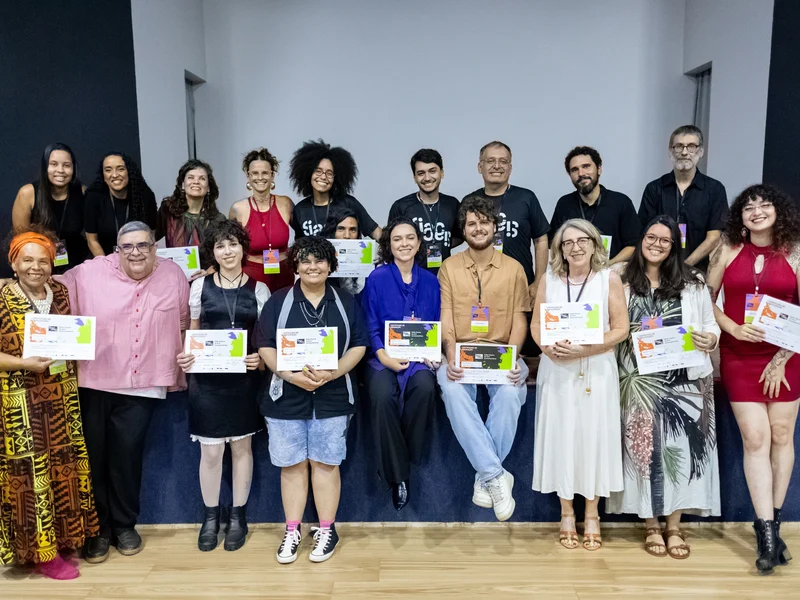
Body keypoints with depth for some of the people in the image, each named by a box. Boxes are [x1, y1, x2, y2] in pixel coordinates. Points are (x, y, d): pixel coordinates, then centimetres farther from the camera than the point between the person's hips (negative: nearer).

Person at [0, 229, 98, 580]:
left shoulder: (61, 293, 5)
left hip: (62, 396, 5)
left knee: (64, 465, 14)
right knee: (32, 472, 2)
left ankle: (66, 535, 31)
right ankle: (43, 552, 15)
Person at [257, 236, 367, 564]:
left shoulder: (346, 302, 8)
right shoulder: (278, 301, 5)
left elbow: (358, 345, 1)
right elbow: (265, 346, -1)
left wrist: (332, 373, -15)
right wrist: (291, 375, -16)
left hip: (332, 397, 0)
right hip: (286, 396, 0)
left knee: (325, 462, 4)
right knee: (291, 464, 6)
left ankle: (326, 531, 18)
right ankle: (292, 531, 19)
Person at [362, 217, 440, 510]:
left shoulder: (430, 282, 11)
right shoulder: (377, 279, 3)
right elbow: (370, 327, -1)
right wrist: (384, 357, -18)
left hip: (419, 357, 2)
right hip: (383, 357, -2)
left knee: (424, 386, -33)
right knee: (383, 395, -33)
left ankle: (406, 458, -11)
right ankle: (397, 474, -17)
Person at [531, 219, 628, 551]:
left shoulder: (609, 279, -1)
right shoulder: (549, 279, 5)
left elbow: (621, 329, -4)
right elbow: (535, 324, 7)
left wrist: (584, 350, -16)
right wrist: (547, 347, -14)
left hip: (597, 371, -1)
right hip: (556, 371, 2)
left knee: (594, 437, 3)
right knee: (560, 437, 4)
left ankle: (591, 515, 20)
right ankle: (567, 513, 21)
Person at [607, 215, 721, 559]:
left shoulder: (692, 283, 7)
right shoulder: (624, 282, 3)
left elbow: (710, 326, 8)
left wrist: (709, 340, -12)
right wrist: (628, 339, -12)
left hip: (684, 379, 1)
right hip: (639, 381, -1)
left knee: (680, 446, 2)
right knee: (645, 447, 3)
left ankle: (674, 526, 14)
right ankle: (651, 525, 16)